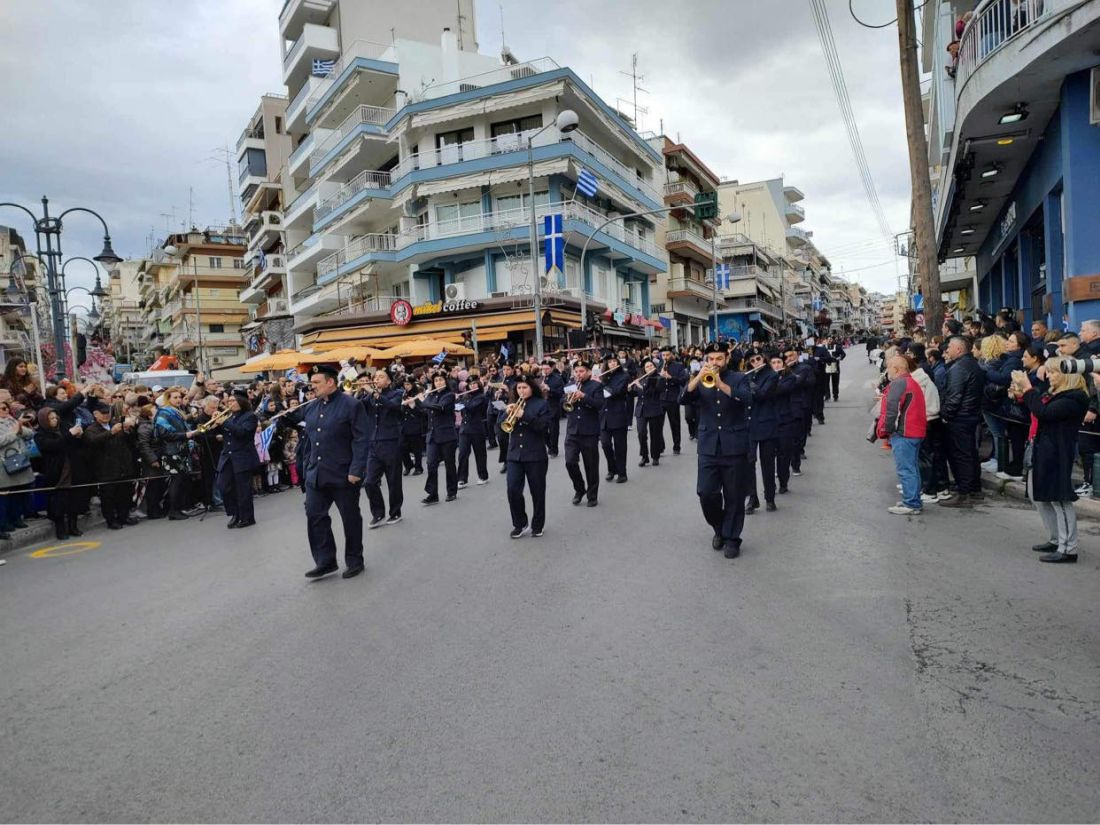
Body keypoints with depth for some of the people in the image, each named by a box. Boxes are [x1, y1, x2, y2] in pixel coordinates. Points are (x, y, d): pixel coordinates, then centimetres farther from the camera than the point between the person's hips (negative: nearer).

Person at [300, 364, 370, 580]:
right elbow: (307, 440, 16)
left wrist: (356, 470, -20)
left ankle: (354, 561, 22)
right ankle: (325, 561, 17)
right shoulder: (309, 408, 9)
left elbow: (361, 441, -15)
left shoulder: (351, 406, -11)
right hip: (316, 475, 6)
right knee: (314, 516, 5)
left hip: (343, 475, -6)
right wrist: (306, 468, 12)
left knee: (350, 519, 7)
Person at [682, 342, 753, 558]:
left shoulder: (739, 379, 3)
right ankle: (719, 528, 21)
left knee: (734, 496, 3)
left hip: (735, 446, -2)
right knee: (706, 493, -4)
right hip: (708, 446, 2)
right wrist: (698, 378, -23)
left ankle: (732, 538, 17)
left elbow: (746, 399, -17)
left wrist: (720, 383, -28)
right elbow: (684, 398, -8)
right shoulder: (700, 380, 10)